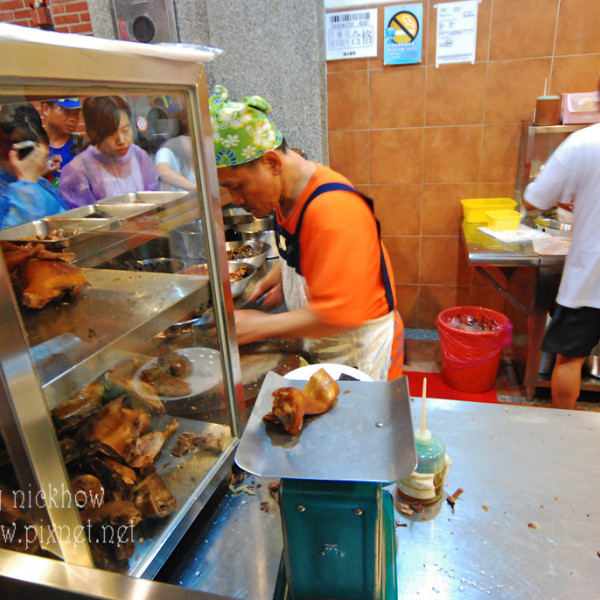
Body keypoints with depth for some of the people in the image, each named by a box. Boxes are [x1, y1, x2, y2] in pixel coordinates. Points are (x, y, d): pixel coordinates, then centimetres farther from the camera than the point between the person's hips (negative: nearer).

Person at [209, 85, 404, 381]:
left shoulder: (333, 209, -31)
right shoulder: (287, 193, -1)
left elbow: (336, 316, -32)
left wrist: (260, 326, -23)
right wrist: (275, 278, 1)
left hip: (359, 350, -8)